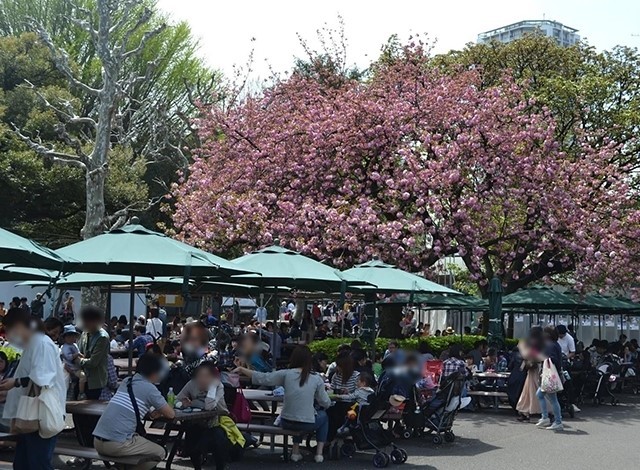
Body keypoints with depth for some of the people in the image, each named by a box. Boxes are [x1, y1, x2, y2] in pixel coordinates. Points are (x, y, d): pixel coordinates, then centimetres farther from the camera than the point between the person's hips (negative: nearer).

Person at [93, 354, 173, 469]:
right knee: (159, 453, 13)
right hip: (116, 445, -7)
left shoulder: (126, 382, 16)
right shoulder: (149, 388, -4)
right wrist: (160, 411, 23)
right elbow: (171, 414, 2)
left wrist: (151, 412, 21)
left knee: (139, 438, 32)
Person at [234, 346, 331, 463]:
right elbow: (326, 404, 0)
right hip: (308, 425, -2)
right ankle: (319, 453, 23)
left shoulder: (286, 374, -8)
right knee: (324, 415, 30)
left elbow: (261, 378, -7)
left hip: (287, 423, 2)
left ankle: (296, 451, 33)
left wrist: (242, 370, 4)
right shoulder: (316, 380, -8)